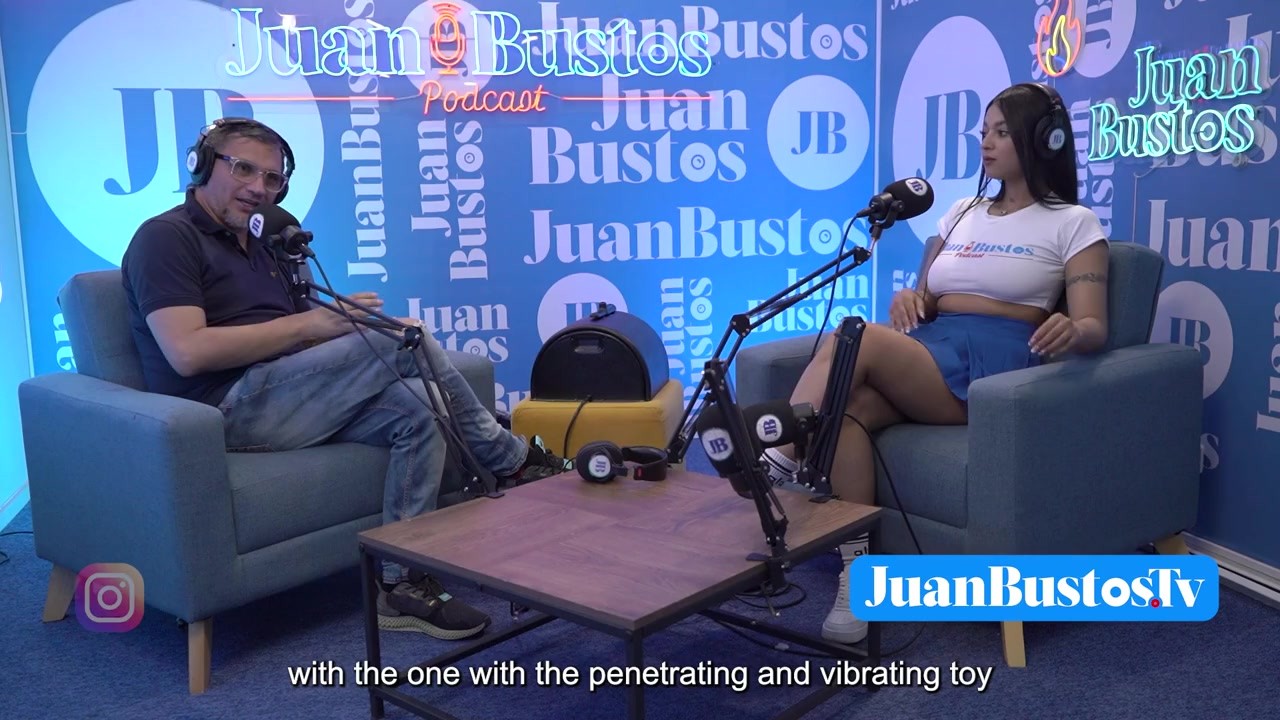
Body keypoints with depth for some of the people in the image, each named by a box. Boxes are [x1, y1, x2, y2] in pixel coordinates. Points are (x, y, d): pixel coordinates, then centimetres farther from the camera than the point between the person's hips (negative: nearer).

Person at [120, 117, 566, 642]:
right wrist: (307, 323, -17)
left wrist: (337, 318, -4)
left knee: (416, 410, -19)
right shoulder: (165, 237, -2)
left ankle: (402, 584, -16)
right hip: (227, 408, -8)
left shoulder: (261, 244, 25)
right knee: (401, 339, -21)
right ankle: (514, 460, -5)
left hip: (285, 404, 8)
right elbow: (188, 353, -17)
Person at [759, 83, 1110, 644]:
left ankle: (774, 470, -29)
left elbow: (1094, 327, -2)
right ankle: (858, 577, -29)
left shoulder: (1072, 223, 7)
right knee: (845, 405, -30)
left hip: (993, 362, -5)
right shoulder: (963, 212, 25)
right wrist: (907, 299, -3)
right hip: (924, 354, 5)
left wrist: (1070, 330, -27)